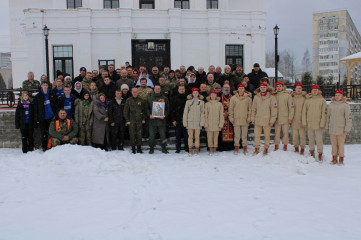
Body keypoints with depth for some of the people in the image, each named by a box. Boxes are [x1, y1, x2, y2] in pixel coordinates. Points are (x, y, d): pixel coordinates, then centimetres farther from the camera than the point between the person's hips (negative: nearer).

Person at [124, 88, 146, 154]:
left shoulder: (141, 100, 8)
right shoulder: (128, 100, 3)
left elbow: (144, 110, 13)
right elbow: (126, 111, 3)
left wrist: (143, 119, 6)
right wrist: (127, 120, -3)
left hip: (139, 121, 1)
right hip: (131, 121, -1)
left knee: (139, 134, 0)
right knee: (132, 134, -1)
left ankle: (139, 148, 6)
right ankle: (133, 148, 7)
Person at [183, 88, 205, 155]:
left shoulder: (201, 102, 6)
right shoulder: (188, 102, 6)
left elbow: (202, 113, 5)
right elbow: (185, 112, 7)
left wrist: (202, 122, -3)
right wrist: (185, 122, 1)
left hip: (198, 122, 0)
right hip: (190, 122, 0)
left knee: (197, 137, 0)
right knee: (190, 136, 2)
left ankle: (197, 151, 7)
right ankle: (190, 150, 8)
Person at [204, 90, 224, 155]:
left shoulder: (219, 104, 6)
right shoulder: (207, 104, 5)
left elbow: (221, 115, 6)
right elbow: (205, 115, 5)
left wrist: (221, 124, -1)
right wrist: (206, 124, -2)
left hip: (216, 124, 0)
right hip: (209, 124, 0)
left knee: (216, 137, 1)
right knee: (210, 137, -2)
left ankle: (215, 150, 9)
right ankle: (211, 150, 5)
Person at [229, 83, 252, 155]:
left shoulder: (248, 98, 4)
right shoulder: (233, 98, 4)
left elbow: (250, 109, 6)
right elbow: (230, 109, 7)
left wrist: (249, 118, 0)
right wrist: (231, 118, 1)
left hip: (245, 120, 0)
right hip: (236, 120, 0)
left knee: (244, 135, 4)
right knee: (237, 135, 3)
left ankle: (245, 148, 13)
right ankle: (236, 147, 13)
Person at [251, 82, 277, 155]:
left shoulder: (271, 97, -4)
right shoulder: (256, 97, 5)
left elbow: (274, 109, -4)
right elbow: (253, 108, 10)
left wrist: (272, 120, -7)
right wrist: (253, 118, 6)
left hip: (267, 120, -2)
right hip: (258, 120, 3)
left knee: (267, 135, 6)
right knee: (256, 135, 5)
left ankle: (266, 149, 19)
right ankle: (256, 149, 17)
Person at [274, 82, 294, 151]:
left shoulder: (287, 95, 0)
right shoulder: (274, 96, 6)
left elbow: (291, 107, -1)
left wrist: (290, 117, -6)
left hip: (285, 118, -1)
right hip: (277, 118, 1)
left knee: (285, 132, 4)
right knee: (277, 133, 4)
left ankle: (285, 145, 15)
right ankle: (276, 145, 14)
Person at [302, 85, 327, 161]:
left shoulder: (322, 100, 2)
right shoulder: (307, 100, 8)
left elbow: (324, 112, -1)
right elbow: (304, 112, 9)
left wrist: (322, 123, -9)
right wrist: (304, 122, 2)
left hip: (318, 123, -2)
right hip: (309, 123, 3)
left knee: (319, 139, -2)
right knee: (311, 139, 10)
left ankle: (320, 154, 8)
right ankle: (312, 152, 23)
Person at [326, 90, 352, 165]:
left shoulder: (345, 105, -4)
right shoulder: (331, 104, 8)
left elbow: (349, 117, -5)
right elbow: (328, 116, 13)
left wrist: (347, 129, -8)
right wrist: (327, 126, 11)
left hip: (341, 129, -3)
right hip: (332, 128, 3)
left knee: (341, 144, 1)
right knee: (334, 144, 7)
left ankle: (341, 159, 12)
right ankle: (334, 158, 16)